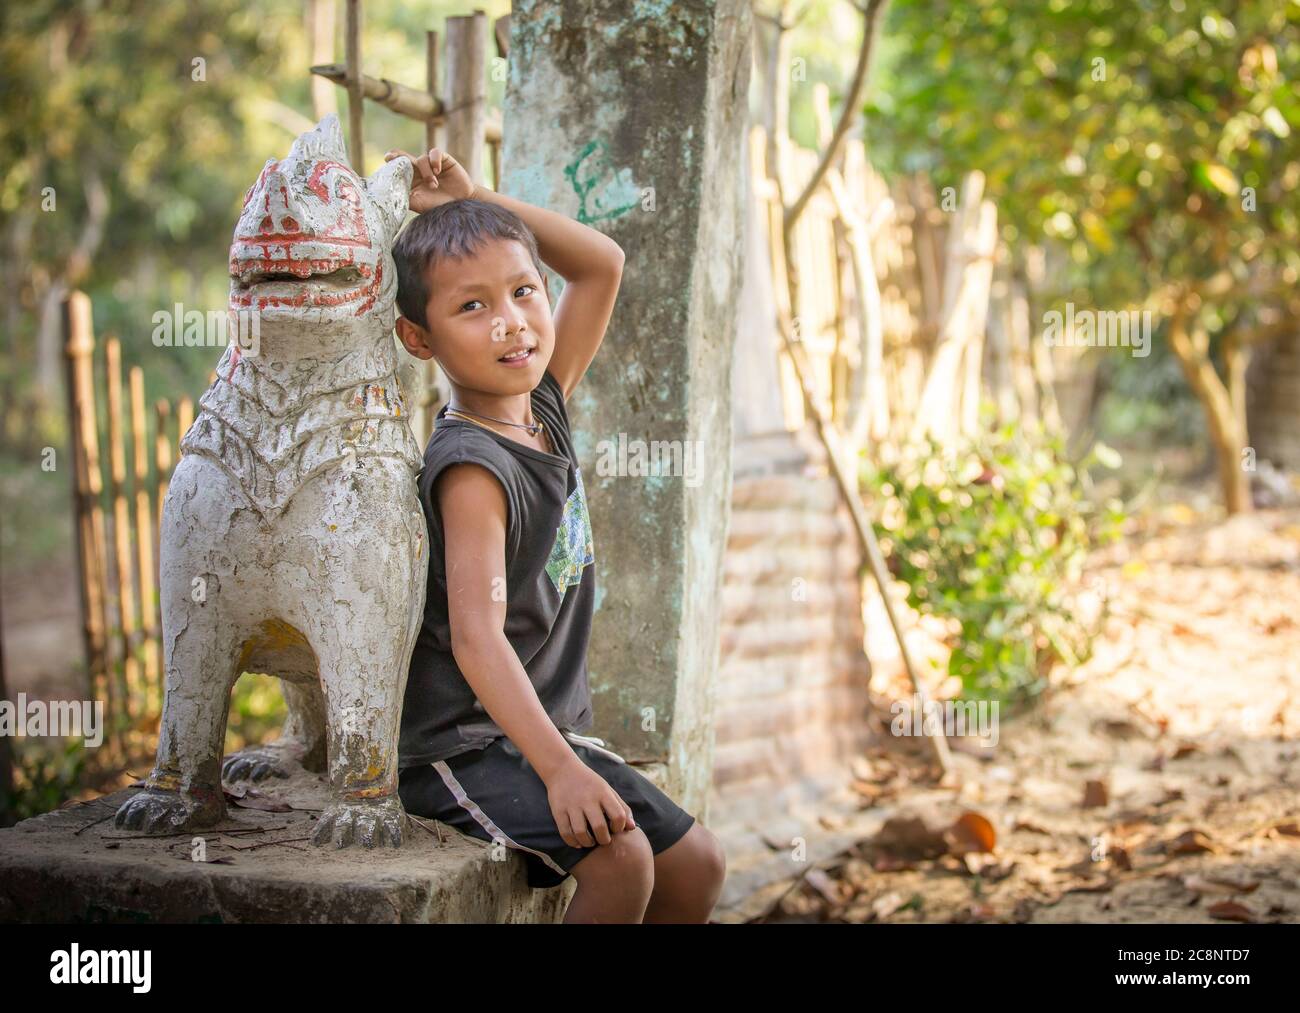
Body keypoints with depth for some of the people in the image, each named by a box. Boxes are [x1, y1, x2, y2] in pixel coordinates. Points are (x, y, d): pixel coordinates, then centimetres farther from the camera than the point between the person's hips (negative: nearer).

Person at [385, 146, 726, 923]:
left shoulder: (544, 407, 3)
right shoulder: (472, 468, -21)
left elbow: (603, 264, 13)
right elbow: (476, 635, -30)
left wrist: (470, 201, 3)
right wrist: (560, 770, -38)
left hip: (548, 731, 9)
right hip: (461, 748, -9)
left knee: (698, 863, 6)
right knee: (619, 856, -28)